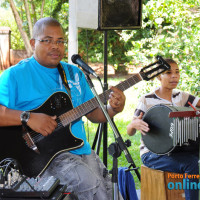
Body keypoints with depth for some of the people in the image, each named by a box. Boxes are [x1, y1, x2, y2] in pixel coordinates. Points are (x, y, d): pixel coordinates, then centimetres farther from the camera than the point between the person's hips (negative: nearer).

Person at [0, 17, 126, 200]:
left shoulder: (75, 74, 16)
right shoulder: (16, 75, -4)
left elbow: (94, 114, 17)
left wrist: (114, 109, -4)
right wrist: (28, 117, -26)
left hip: (81, 151, 7)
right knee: (89, 182, -28)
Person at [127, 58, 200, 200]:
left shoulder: (180, 96, 9)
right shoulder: (147, 100, -7)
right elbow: (129, 132, -8)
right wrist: (135, 124, -31)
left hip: (176, 150, 6)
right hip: (152, 154, -6)